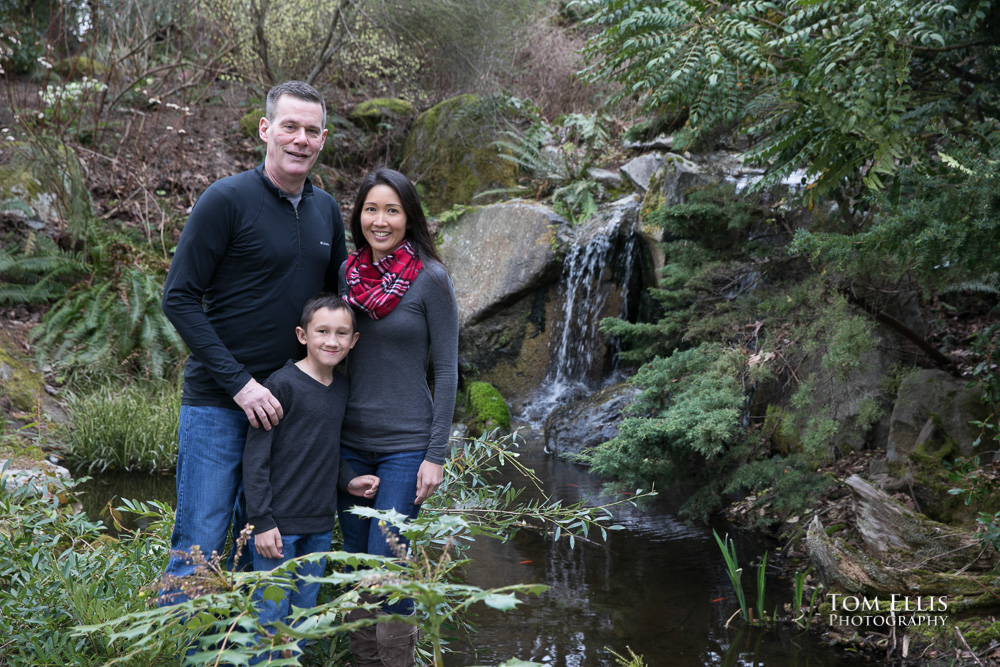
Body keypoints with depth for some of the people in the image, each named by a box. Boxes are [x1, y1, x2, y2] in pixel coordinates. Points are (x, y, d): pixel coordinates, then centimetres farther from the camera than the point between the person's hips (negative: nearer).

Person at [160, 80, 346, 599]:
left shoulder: (326, 211, 9)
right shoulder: (227, 200, -10)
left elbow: (335, 297, 20)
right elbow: (178, 297, -12)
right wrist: (238, 382, -17)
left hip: (285, 407, 6)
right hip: (217, 403, -6)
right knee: (199, 549, -4)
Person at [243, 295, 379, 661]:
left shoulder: (341, 387, 8)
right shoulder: (282, 385, -14)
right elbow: (255, 456, -13)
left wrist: (348, 481, 4)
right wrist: (261, 521, -16)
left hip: (320, 525, 7)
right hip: (279, 523, -7)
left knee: (304, 611, 16)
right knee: (271, 615, 0)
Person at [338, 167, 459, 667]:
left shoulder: (430, 279, -8)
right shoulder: (347, 273, 4)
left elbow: (446, 369, -7)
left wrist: (436, 455, -11)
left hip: (404, 444, -5)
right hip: (350, 442, 5)